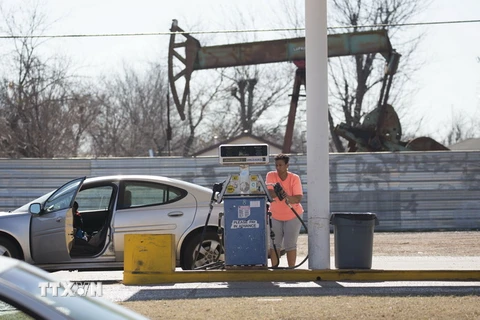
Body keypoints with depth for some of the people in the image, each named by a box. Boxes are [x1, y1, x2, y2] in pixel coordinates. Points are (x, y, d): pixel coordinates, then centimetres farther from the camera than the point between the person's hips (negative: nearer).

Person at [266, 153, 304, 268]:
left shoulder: (294, 178, -11)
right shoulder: (271, 176, -8)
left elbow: (298, 198, -19)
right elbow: (270, 193, -20)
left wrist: (287, 197, -39)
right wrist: (277, 193, -42)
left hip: (292, 215, -2)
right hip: (275, 215, 2)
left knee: (290, 245, -3)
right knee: (274, 244, 2)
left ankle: (291, 269, 3)